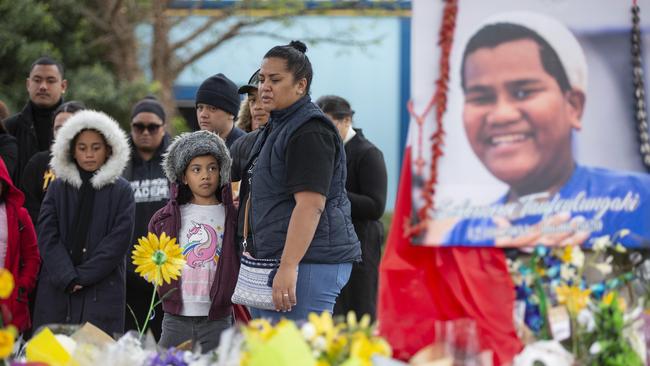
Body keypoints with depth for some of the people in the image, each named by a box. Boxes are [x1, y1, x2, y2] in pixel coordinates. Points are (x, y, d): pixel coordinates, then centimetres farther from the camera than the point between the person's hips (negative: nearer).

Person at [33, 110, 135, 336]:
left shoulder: (121, 191, 5)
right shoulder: (58, 188, 11)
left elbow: (118, 241, -3)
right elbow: (48, 237, 2)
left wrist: (82, 276, -9)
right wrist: (67, 278, -11)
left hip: (102, 292, -2)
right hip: (57, 291, 2)